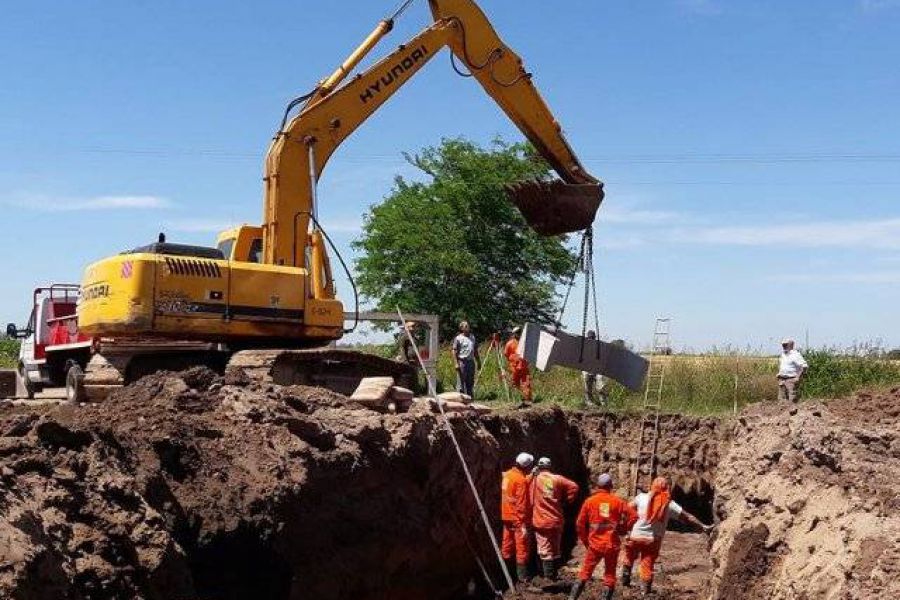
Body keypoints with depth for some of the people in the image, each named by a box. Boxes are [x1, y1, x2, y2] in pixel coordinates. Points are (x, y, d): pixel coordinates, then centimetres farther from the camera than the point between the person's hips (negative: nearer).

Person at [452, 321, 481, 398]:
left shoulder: (472, 337, 16)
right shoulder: (458, 338, -3)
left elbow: (475, 351, 21)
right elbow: (454, 352, -7)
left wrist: (478, 362, 19)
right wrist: (456, 363, -15)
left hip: (471, 362, 6)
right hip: (462, 362, -6)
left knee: (470, 382, 10)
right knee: (461, 382, -5)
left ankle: (470, 397, 16)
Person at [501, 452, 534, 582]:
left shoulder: (507, 475, 5)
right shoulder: (521, 480, -19)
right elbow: (521, 504, -20)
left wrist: (531, 476, 13)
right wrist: (524, 524, -19)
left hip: (506, 516, 8)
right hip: (517, 518, -8)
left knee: (507, 543, 15)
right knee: (522, 546, 0)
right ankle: (522, 575, 3)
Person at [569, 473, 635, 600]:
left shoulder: (589, 501, -1)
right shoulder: (618, 501, -1)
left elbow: (580, 524, 0)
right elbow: (632, 517, -4)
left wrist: (585, 541, 13)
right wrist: (622, 529, 10)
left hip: (594, 545, 0)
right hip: (612, 545, 0)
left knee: (584, 574, 10)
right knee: (610, 576, 12)